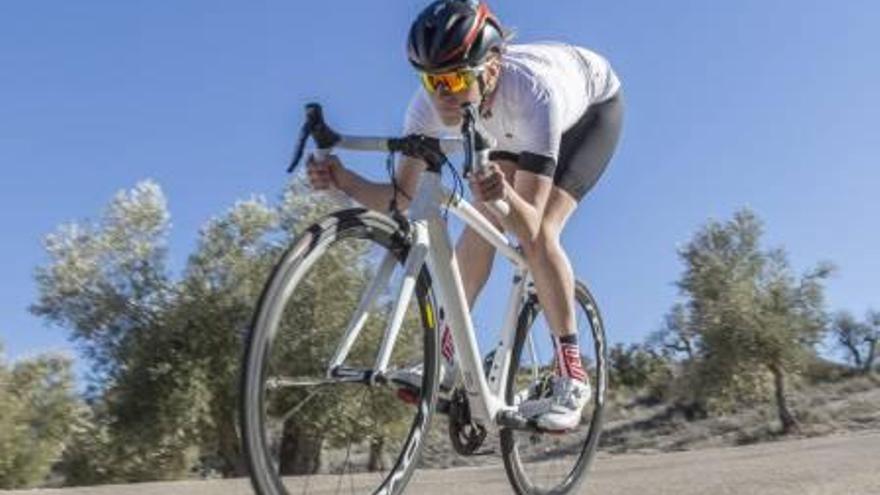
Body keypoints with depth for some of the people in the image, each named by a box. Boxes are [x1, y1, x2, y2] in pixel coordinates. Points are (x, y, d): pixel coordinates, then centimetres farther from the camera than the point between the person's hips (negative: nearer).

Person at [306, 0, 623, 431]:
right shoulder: (431, 103, -31)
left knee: (541, 233, -24)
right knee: (481, 224, -12)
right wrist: (343, 180, -43)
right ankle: (445, 353, 5)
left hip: (592, 108, -5)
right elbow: (400, 199, -25)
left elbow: (529, 227, -44)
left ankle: (571, 379, -11)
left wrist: (504, 197, -66)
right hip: (512, 126, 5)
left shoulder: (531, 92, -44)